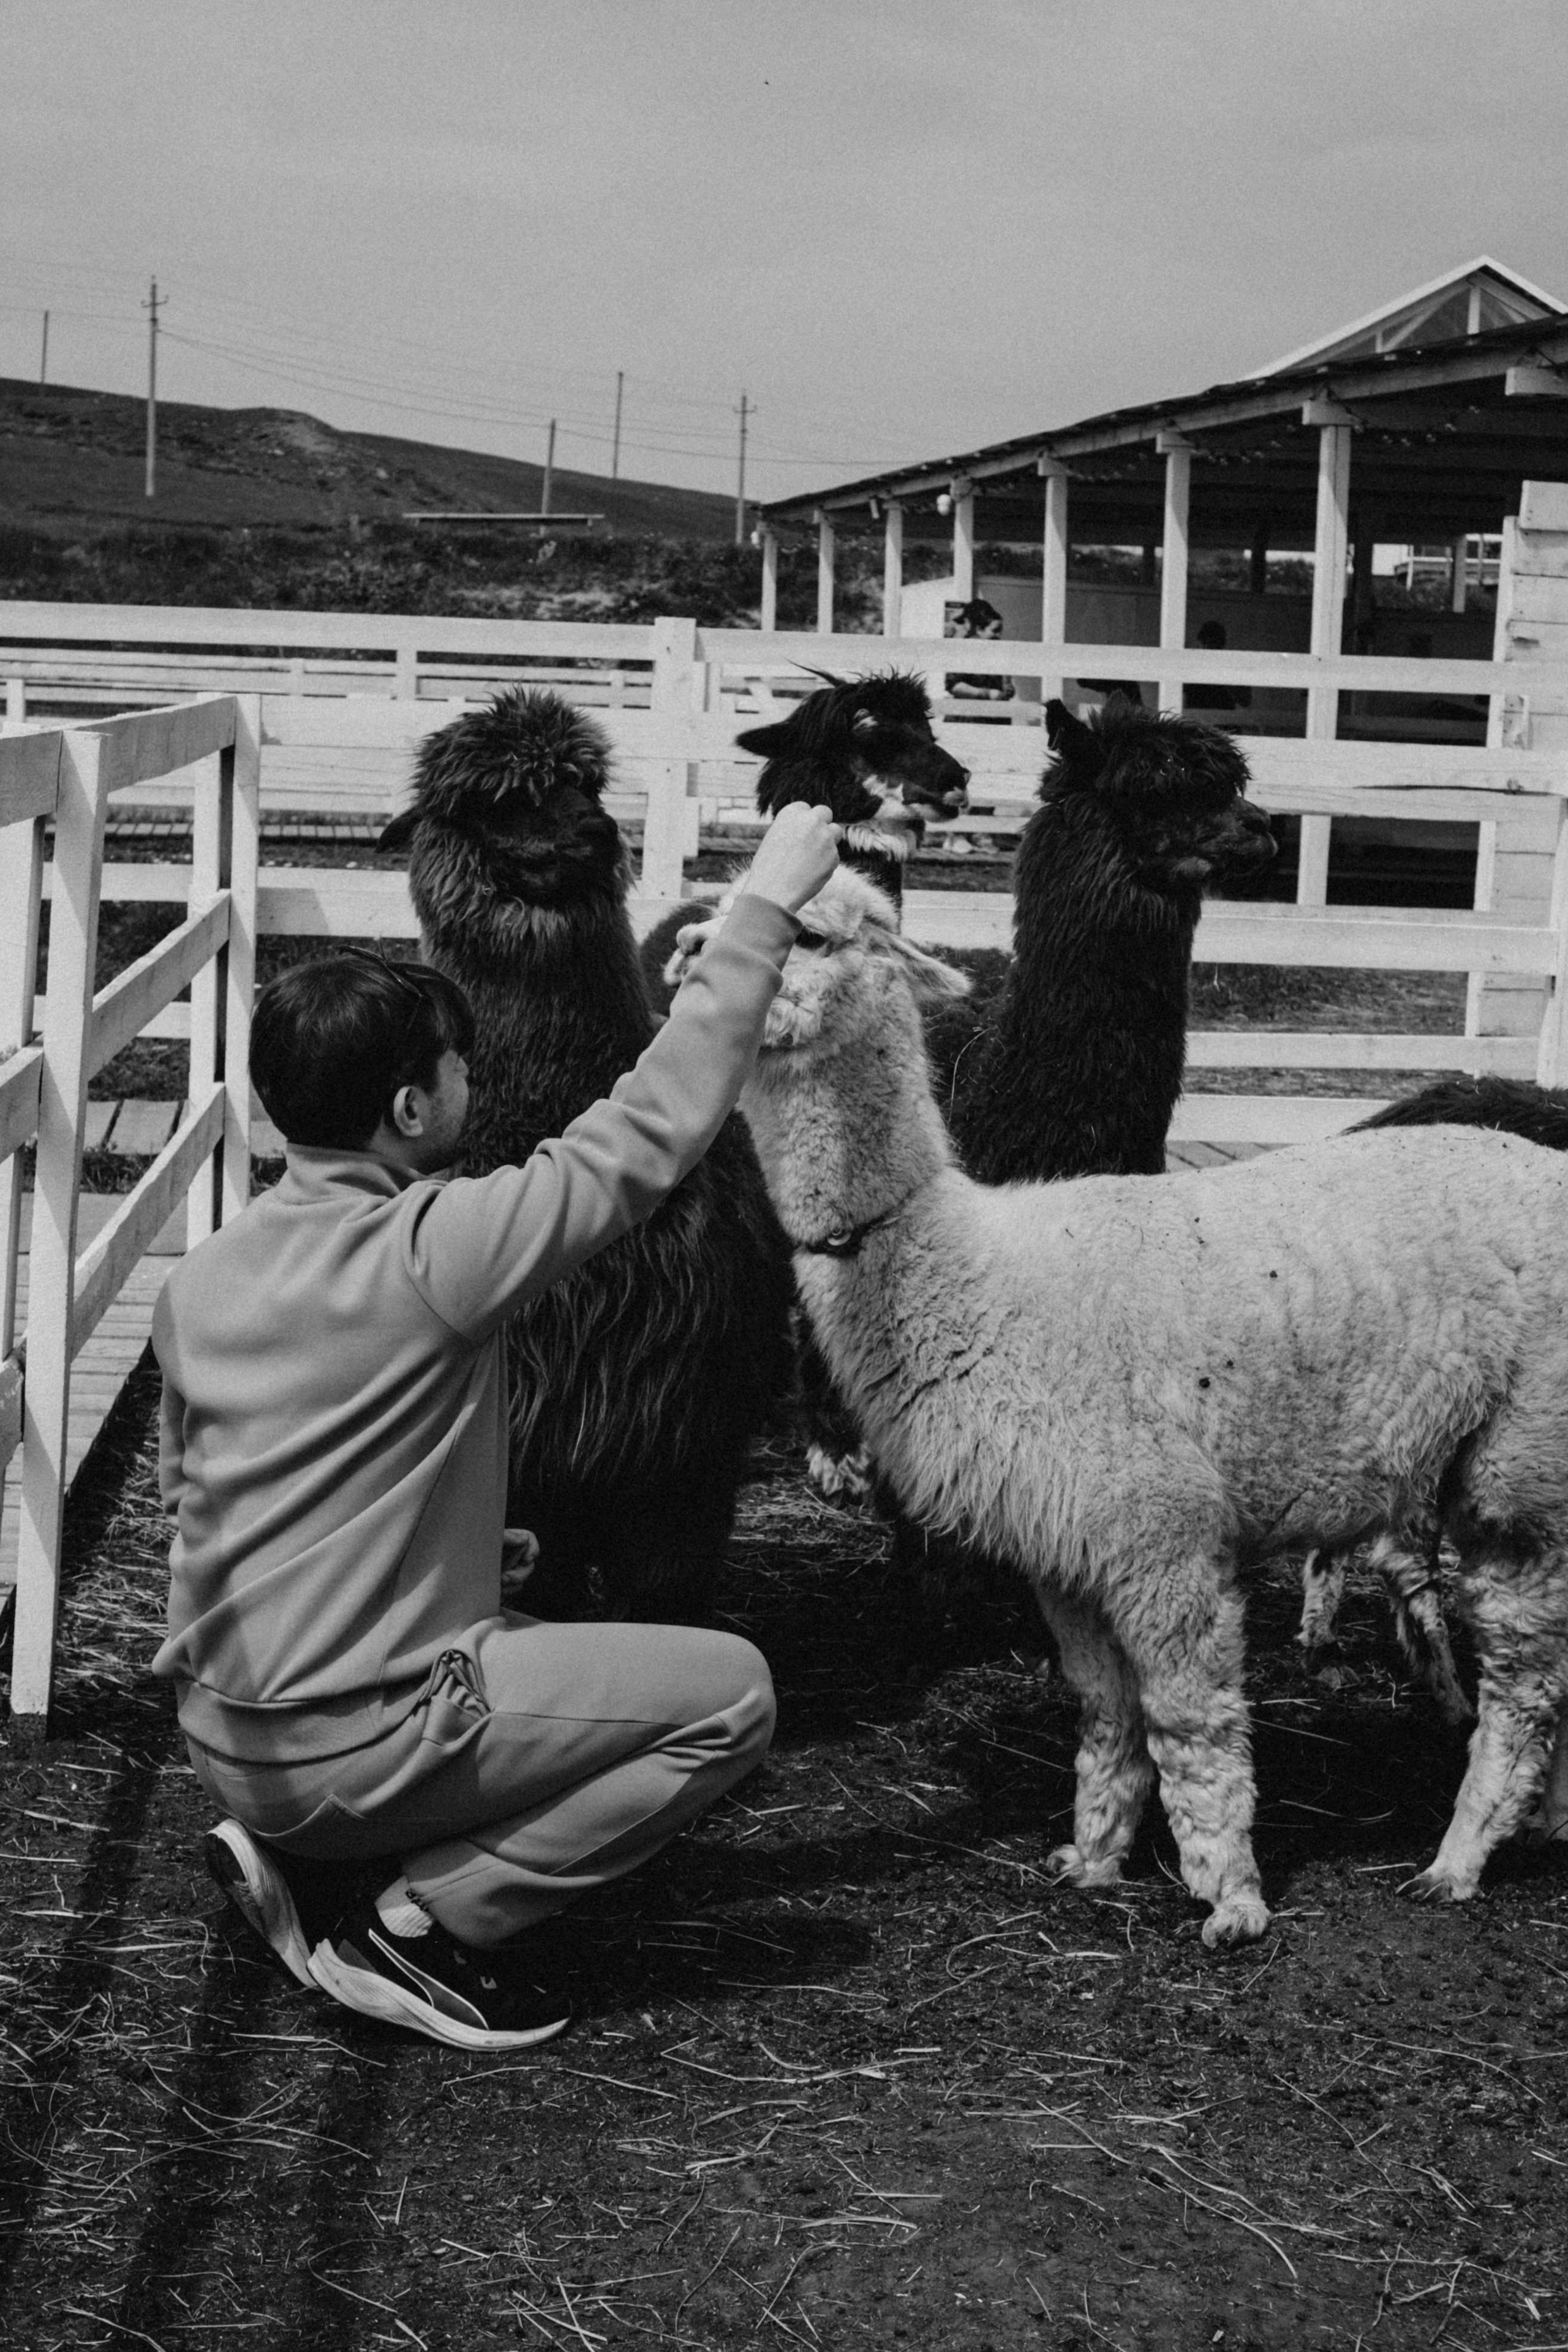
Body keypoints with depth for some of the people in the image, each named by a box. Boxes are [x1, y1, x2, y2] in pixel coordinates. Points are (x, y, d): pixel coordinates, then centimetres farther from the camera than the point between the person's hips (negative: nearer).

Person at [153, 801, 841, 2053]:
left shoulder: (203, 1279, 3)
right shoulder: (434, 1254, -19)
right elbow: (655, 1126, -15)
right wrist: (767, 906, -8)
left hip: (222, 1729, 8)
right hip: (346, 1744, -8)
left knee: (526, 1634, 30)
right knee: (730, 1690, -3)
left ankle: (300, 1859, 13)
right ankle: (417, 1926, -2)